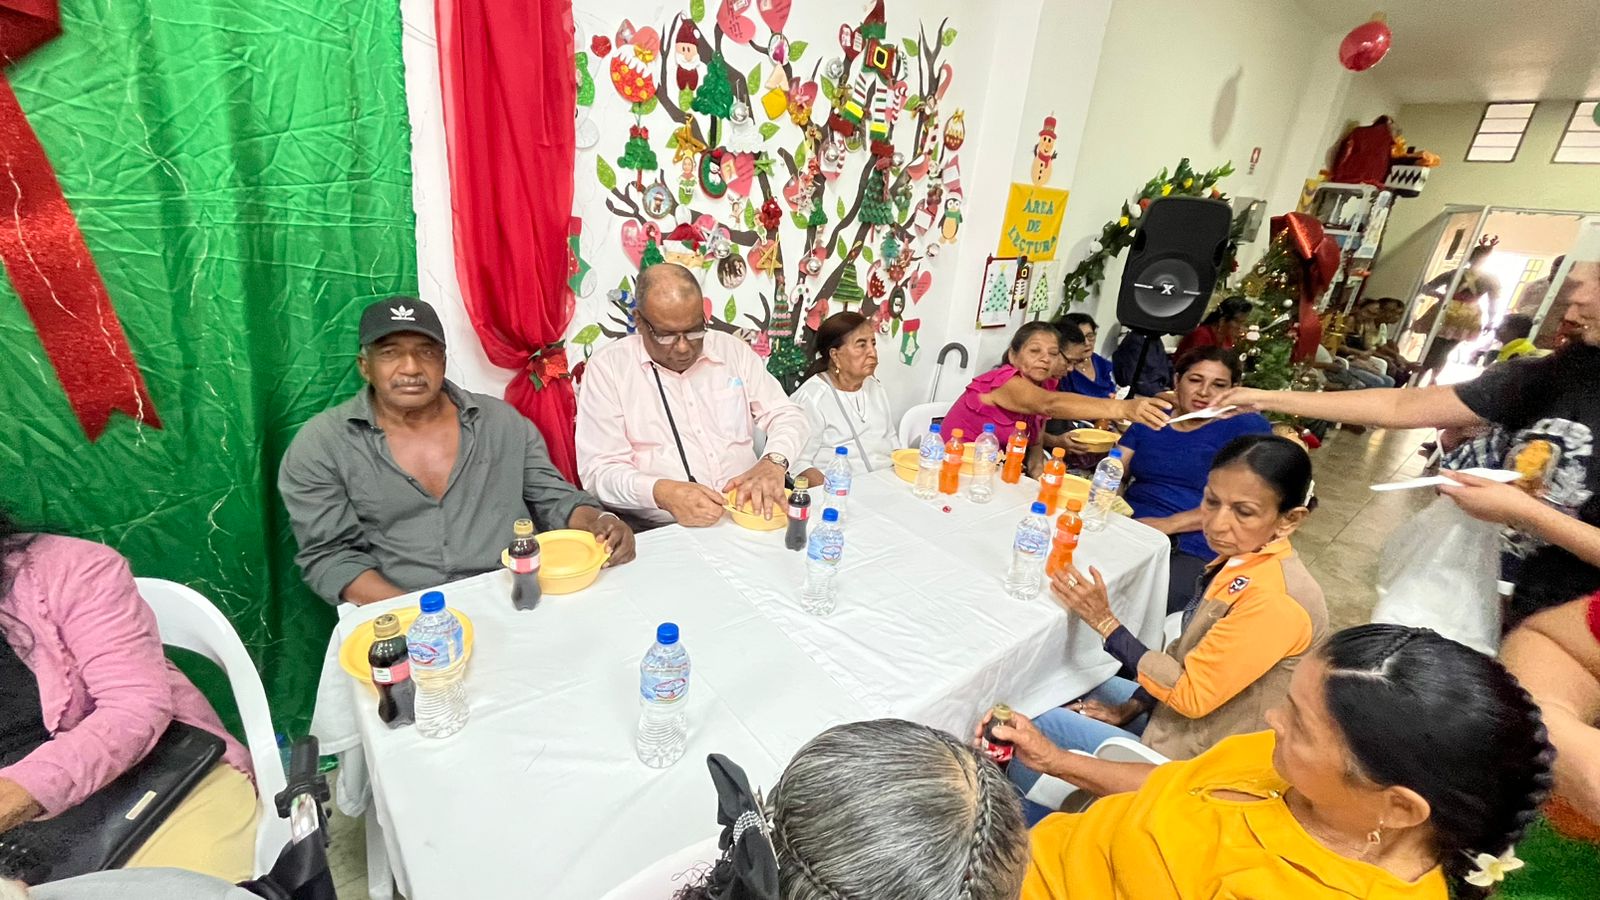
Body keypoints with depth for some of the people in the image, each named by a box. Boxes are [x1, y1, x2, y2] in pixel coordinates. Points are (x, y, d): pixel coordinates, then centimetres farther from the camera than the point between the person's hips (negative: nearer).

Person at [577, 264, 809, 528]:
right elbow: (599, 469, -7)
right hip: (657, 532, -2)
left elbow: (787, 414, 9)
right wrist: (662, 493, -26)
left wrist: (774, 461, -13)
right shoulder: (608, 367, -3)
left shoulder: (733, 350, 7)